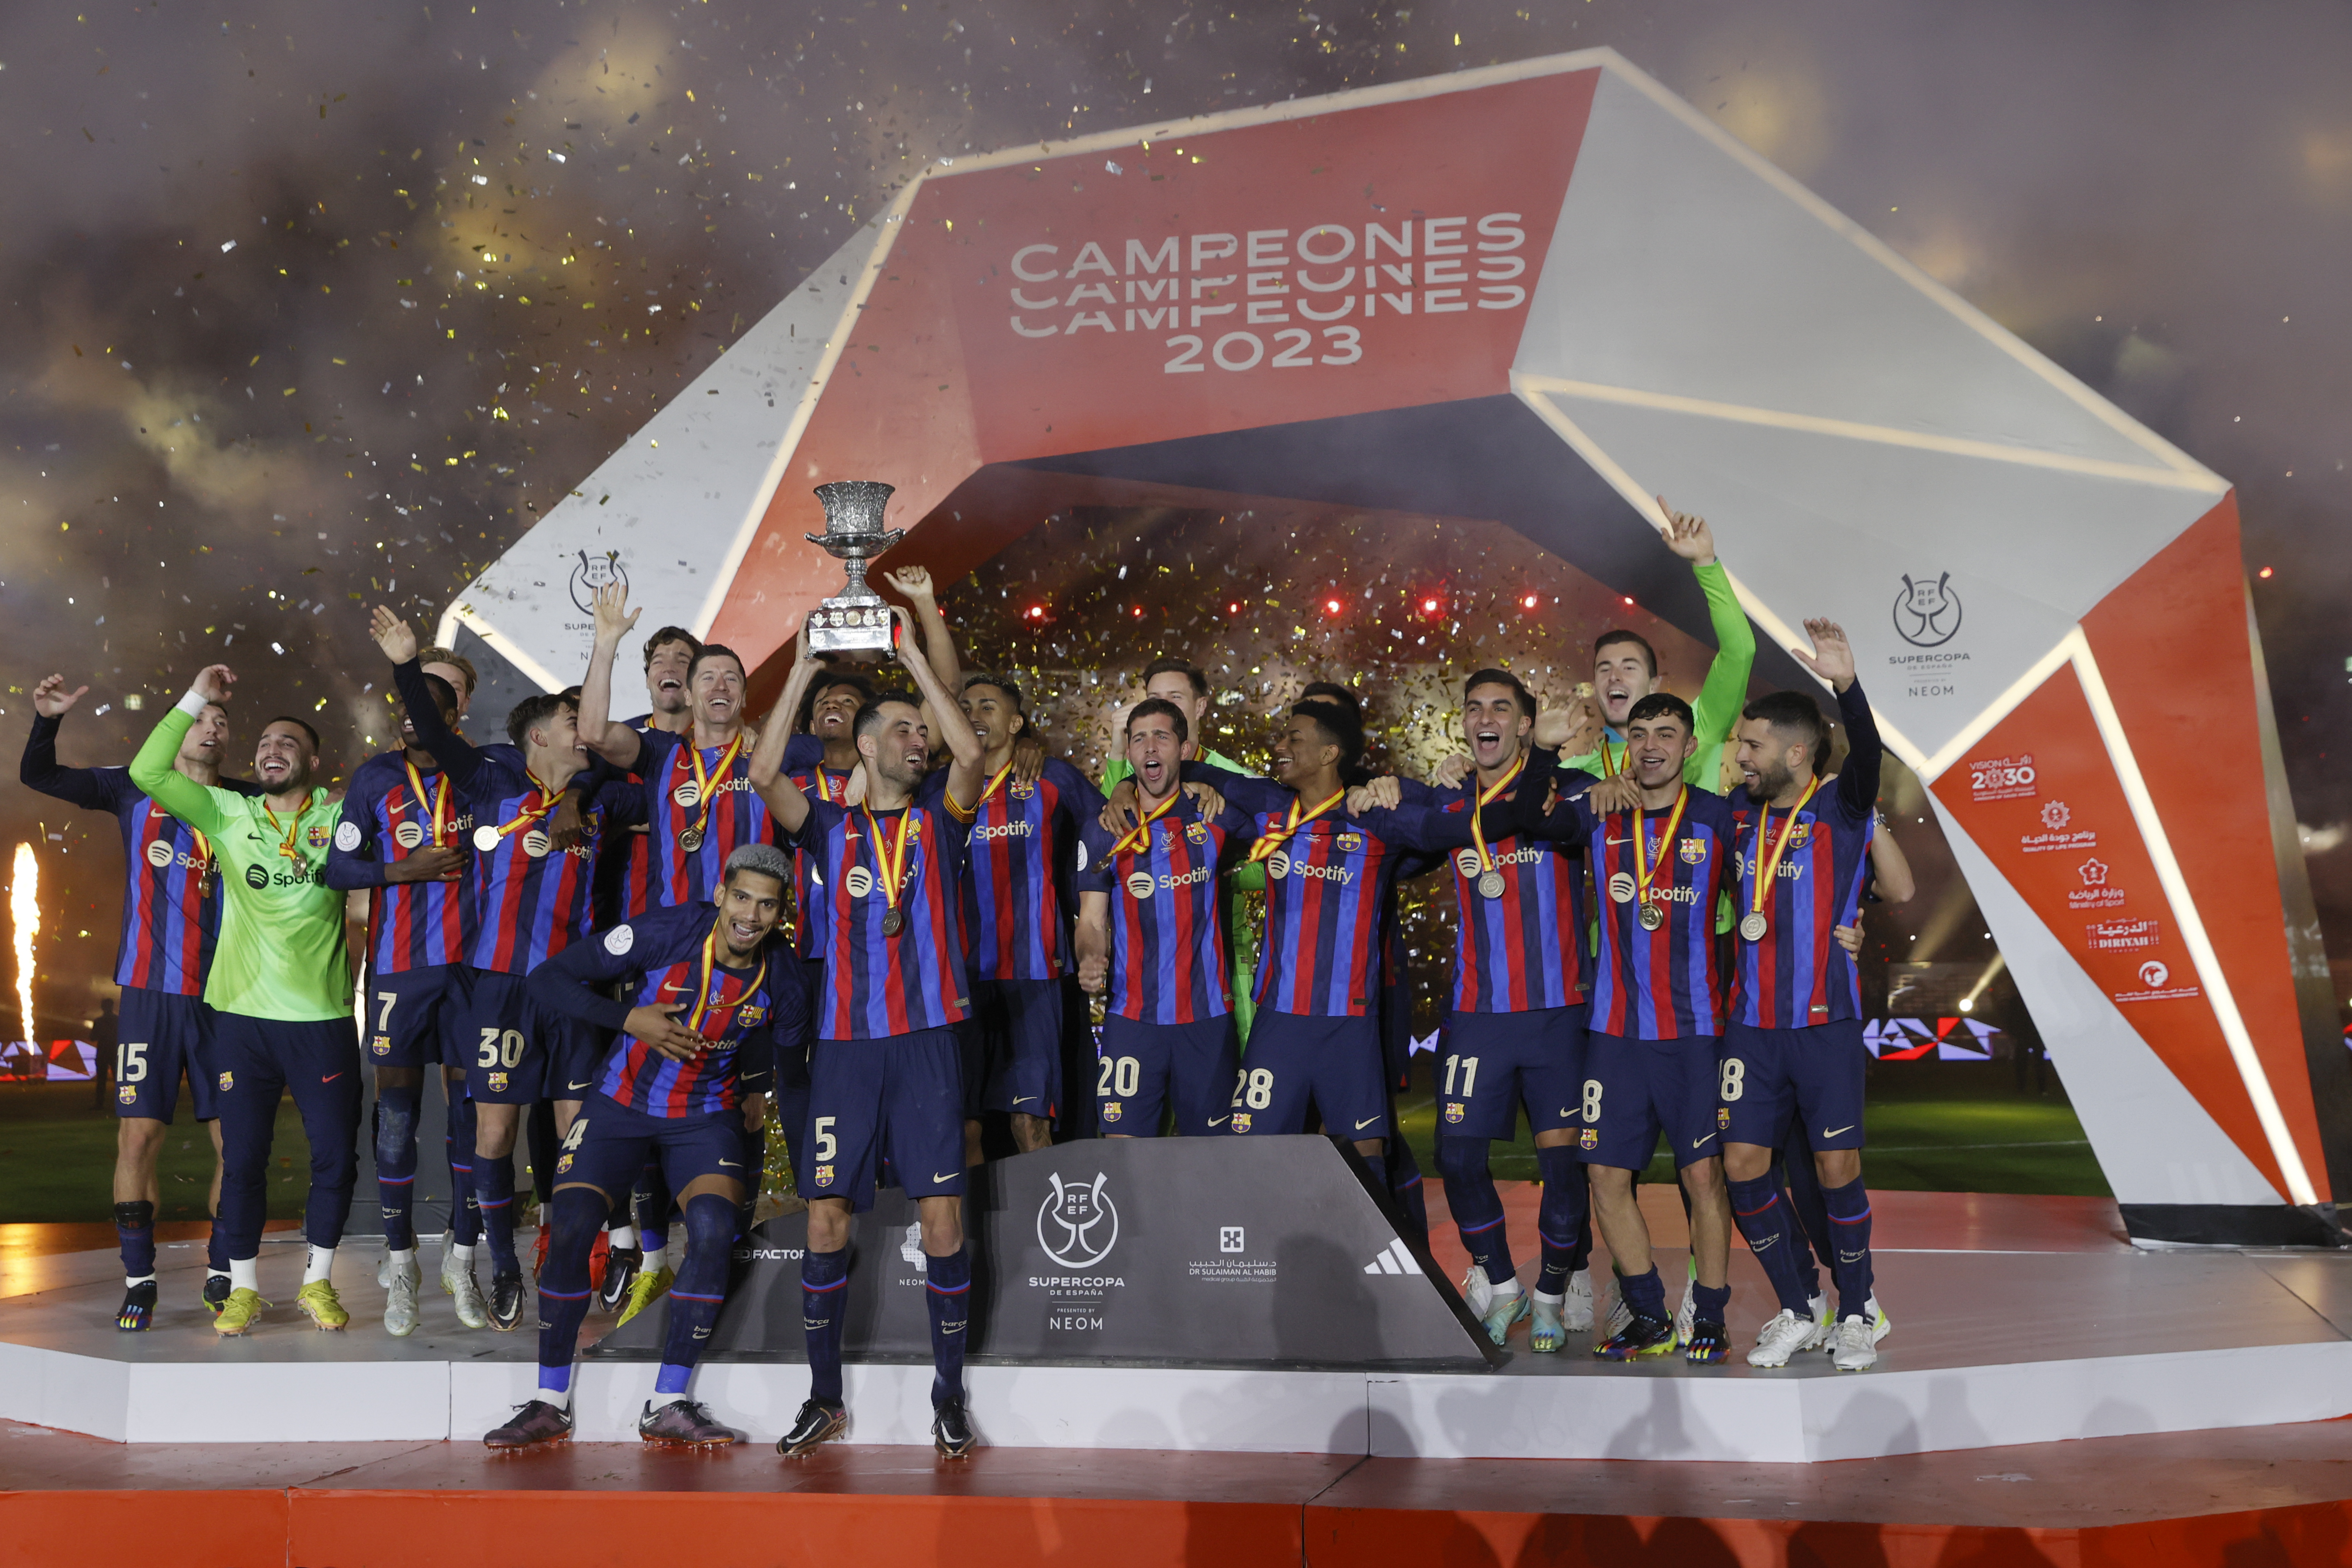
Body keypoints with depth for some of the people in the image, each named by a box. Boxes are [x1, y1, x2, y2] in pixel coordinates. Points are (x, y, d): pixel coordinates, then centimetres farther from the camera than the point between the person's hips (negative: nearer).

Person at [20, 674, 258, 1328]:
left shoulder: (246, 802, 5)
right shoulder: (134, 790, 6)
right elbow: (37, 776, 8)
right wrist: (47, 720, -8)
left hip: (224, 995, 1)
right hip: (149, 992, 0)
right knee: (138, 1135, -3)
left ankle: (221, 1273, 18)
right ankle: (138, 1280, 11)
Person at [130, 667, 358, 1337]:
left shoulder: (339, 817, 4)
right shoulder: (228, 814, 4)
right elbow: (148, 772, -3)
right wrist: (196, 700, -5)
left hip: (322, 1016, 0)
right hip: (243, 1013, 1)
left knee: (336, 1154, 3)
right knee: (243, 1156, 6)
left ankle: (318, 1282, 19)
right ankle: (244, 1288, 19)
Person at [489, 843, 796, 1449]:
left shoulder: (780, 979, -9)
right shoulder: (664, 933, -19)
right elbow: (549, 978, -16)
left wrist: (758, 1088, 3)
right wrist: (631, 1019, -25)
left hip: (706, 1116, 1)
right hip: (622, 1104, -1)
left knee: (713, 1228, -24)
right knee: (570, 1228, -18)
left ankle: (668, 1408, -12)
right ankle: (550, 1403, 1)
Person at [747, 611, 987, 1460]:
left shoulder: (938, 817, 9)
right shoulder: (830, 825, 10)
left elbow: (970, 752, -9)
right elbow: (765, 774, -6)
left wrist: (912, 655, -4)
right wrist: (804, 668, -3)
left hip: (927, 1039, -1)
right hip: (843, 1041, 1)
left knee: (942, 1215, -3)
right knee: (826, 1215, 2)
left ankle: (948, 1394, 11)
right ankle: (824, 1397, 15)